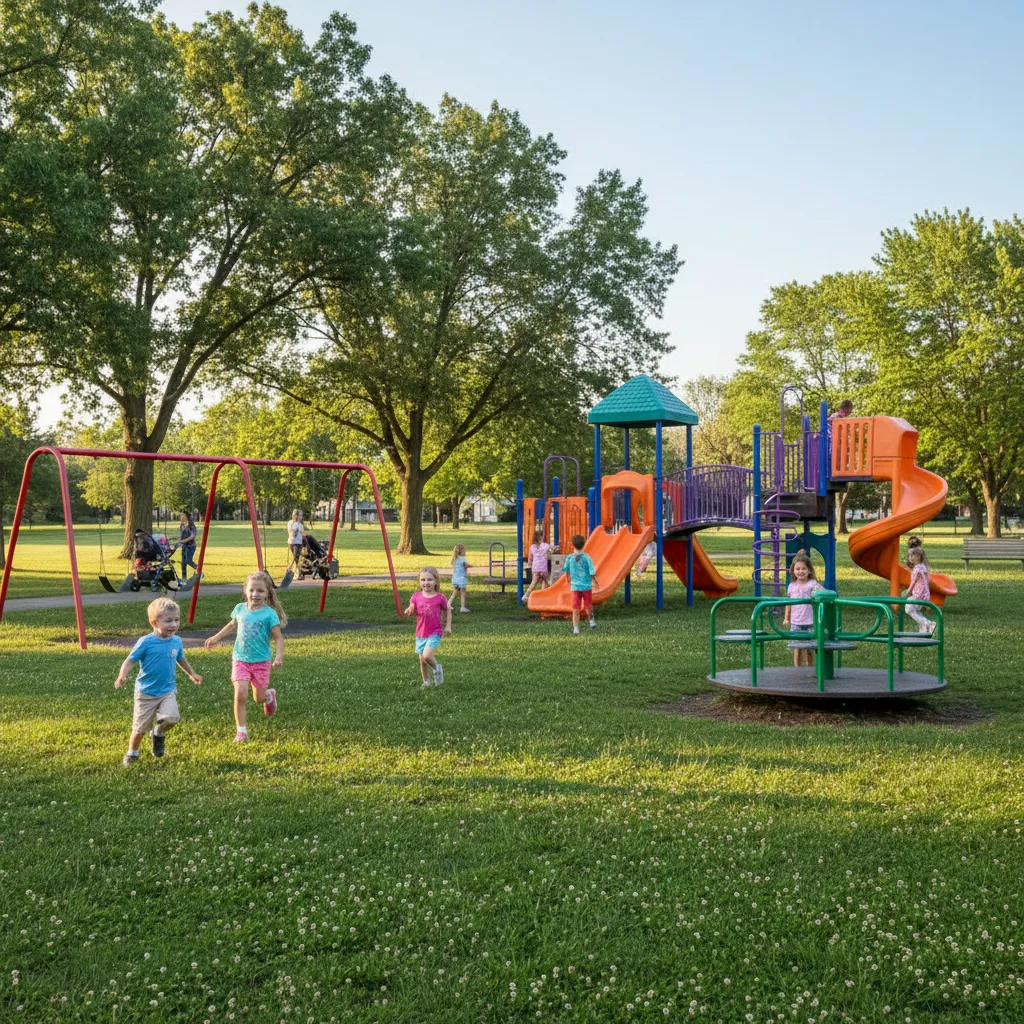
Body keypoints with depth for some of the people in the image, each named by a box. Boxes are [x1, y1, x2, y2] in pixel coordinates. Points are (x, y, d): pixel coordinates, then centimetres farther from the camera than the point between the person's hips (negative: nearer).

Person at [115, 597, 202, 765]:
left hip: (168, 690, 3)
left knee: (171, 718, -22)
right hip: (146, 692, -3)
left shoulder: (177, 641, -1)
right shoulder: (145, 642, -16)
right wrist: (122, 677, -33)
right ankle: (132, 753, 35)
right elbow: (130, 661, -16)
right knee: (141, 728, 8)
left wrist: (192, 674, 25)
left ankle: (159, 733, 12)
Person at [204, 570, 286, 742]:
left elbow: (278, 638, -13)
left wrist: (279, 656, -27)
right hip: (240, 660, 2)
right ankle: (241, 731, -2)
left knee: (259, 698, 11)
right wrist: (216, 638, 23)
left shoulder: (269, 614, -14)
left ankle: (270, 695, 49)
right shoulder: (240, 609, -2)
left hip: (261, 662, -2)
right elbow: (232, 625, 20)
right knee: (240, 694, -13)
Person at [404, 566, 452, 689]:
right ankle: (426, 681, 29)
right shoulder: (416, 596, -1)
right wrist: (409, 611, -28)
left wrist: (448, 626, -1)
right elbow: (411, 609, -4)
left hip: (434, 633, -4)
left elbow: (447, 610, 6)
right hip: (420, 633, 4)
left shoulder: (440, 597, -7)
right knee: (422, 660, 8)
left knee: (427, 655, -23)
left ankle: (437, 668, 7)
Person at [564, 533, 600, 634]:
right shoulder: (587, 557, -11)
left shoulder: (569, 558, -5)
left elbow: (567, 571, 9)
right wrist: (596, 582, 8)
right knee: (588, 605, 21)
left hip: (575, 587, 1)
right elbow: (592, 573, -11)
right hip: (587, 586, -1)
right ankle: (591, 620, 33)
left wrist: (569, 581, 28)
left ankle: (576, 628, 0)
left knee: (576, 609, 4)